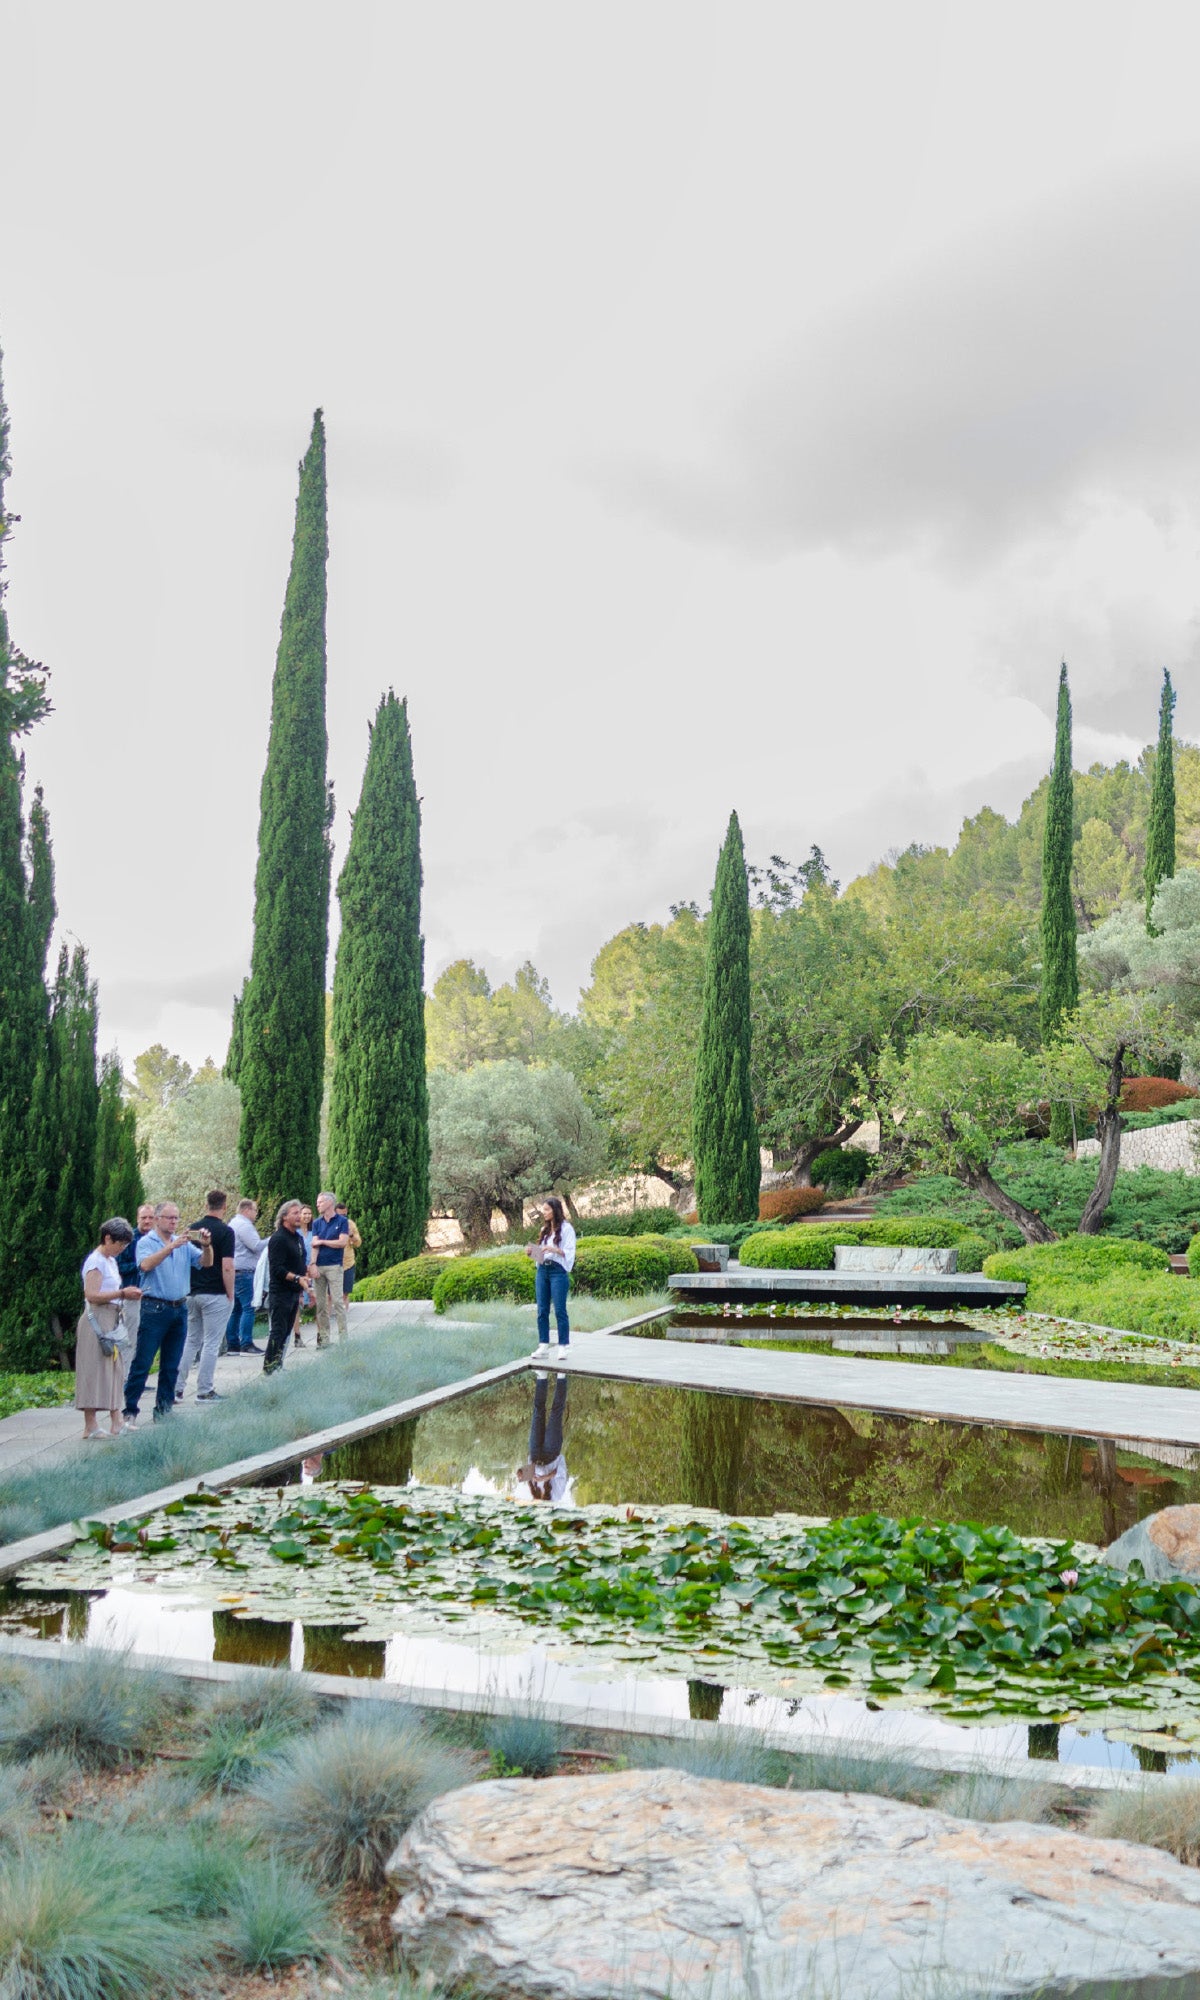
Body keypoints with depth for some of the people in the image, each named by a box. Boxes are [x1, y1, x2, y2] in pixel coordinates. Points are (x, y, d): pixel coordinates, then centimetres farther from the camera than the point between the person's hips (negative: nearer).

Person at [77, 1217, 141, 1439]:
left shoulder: (111, 1261, 17)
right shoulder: (96, 1261, -12)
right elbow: (92, 1295, -20)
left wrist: (127, 1293, 6)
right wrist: (122, 1293, -17)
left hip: (112, 1321, 10)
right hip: (97, 1322, -9)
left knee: (114, 1370, 8)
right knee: (95, 1371, -6)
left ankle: (116, 1422, 11)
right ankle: (90, 1426, -2)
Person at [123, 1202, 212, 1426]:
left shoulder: (183, 1244, 12)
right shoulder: (146, 1242, -4)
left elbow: (206, 1262, 4)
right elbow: (146, 1264, -23)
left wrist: (206, 1246, -16)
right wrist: (172, 1246, -30)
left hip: (180, 1309, 6)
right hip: (155, 1309, -6)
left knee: (171, 1366, 10)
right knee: (142, 1364, -5)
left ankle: (163, 1411, 18)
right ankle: (130, 1411, 0)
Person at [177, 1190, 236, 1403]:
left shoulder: (192, 1229, 6)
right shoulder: (225, 1231, -11)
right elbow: (227, 1268, -17)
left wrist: (187, 1289, 17)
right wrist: (230, 1294, -7)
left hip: (192, 1294, 6)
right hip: (215, 1295, -6)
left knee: (190, 1341, 15)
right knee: (211, 1343, 1)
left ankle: (176, 1388, 11)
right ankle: (204, 1391, 4)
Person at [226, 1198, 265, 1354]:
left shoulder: (233, 1224, 21)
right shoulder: (244, 1225, -12)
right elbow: (256, 1246, -17)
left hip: (234, 1272, 10)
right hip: (244, 1272, -10)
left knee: (236, 1309, 10)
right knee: (248, 1308, -10)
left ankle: (232, 1344, 11)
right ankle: (246, 1344, -13)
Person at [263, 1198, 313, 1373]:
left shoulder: (298, 1237, 15)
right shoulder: (279, 1239, -14)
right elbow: (277, 1269, -21)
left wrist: (306, 1272, 11)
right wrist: (297, 1278, -27)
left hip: (294, 1292, 9)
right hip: (280, 1292, -9)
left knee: (286, 1330, 11)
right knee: (278, 1330, -7)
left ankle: (278, 1365, 18)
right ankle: (269, 1366, -1)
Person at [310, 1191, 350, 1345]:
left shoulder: (341, 1221, 1)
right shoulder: (317, 1223, 13)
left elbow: (343, 1242, -9)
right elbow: (314, 1245, 3)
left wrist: (322, 1241, -2)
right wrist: (313, 1265, -9)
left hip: (334, 1266, -4)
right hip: (318, 1267, 4)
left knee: (338, 1301, -7)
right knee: (320, 1303, 5)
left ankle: (343, 1336, -3)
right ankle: (323, 1337, 10)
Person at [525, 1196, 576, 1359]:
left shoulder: (566, 1229, -4)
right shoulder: (545, 1229, 17)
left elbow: (569, 1253, -10)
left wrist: (554, 1249, -23)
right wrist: (531, 1252, 2)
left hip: (558, 1271, -7)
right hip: (542, 1270, 7)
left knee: (559, 1310, -5)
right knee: (542, 1310, 4)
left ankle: (563, 1346, 0)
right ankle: (543, 1346, 7)